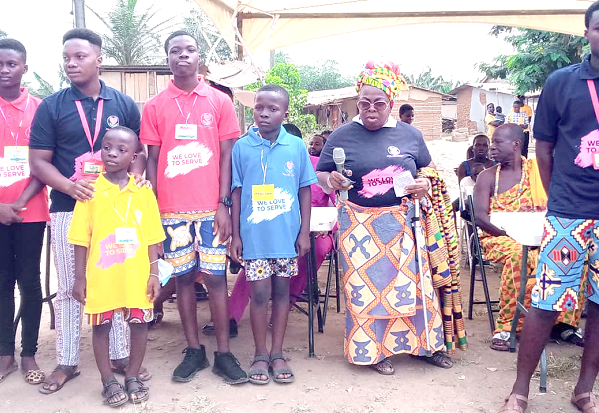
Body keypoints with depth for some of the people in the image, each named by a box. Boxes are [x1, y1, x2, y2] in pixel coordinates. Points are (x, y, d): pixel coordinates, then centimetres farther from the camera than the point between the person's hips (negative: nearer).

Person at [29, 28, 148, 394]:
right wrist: (70, 186, -19)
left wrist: (135, 176, -14)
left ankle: (121, 354, 24)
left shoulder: (124, 104, 4)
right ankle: (67, 361, 23)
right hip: (68, 209, 0)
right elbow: (39, 161, -1)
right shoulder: (51, 106, 1)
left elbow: (139, 151, 8)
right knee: (70, 288, 9)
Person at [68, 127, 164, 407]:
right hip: (101, 275, 0)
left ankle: (132, 376, 28)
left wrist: (154, 273, -2)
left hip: (137, 275, 1)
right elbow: (81, 240, -1)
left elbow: (152, 237, 2)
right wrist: (79, 278, -2)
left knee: (140, 323, 8)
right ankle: (108, 381, 26)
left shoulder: (143, 192, 0)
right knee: (101, 326, 9)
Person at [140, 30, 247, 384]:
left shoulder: (220, 101, 4)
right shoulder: (155, 106, 7)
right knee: (183, 277, 7)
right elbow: (152, 160, 8)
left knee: (216, 277, 1)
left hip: (211, 208, -1)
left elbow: (226, 156, 2)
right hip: (172, 209, 1)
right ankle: (194, 350, 21)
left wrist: (224, 205, -5)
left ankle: (223, 353, 13)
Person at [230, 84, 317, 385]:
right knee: (260, 293, 4)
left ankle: (277, 354, 25)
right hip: (254, 234, -1)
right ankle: (260, 355, 22)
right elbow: (236, 192, 2)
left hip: (287, 234, 1)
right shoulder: (242, 147, -2)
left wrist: (305, 231, 2)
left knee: (281, 291, 11)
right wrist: (235, 234, 0)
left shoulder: (296, 146, -1)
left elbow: (305, 190, 4)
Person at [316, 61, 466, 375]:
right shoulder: (341, 136, 1)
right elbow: (320, 175, 6)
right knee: (367, 285, 2)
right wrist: (331, 180, -16)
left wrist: (426, 184, -3)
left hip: (404, 222, 2)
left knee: (415, 279, 6)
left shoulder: (410, 134, 6)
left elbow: (428, 168, 18)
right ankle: (374, 350, 18)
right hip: (360, 225, -1)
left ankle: (426, 342, 24)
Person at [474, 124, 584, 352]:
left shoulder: (537, 170, 11)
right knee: (518, 254, -36)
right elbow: (480, 216, -5)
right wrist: (509, 232, -20)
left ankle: (566, 322, -10)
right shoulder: (488, 176, 7)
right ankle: (505, 327, -30)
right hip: (499, 238, -2)